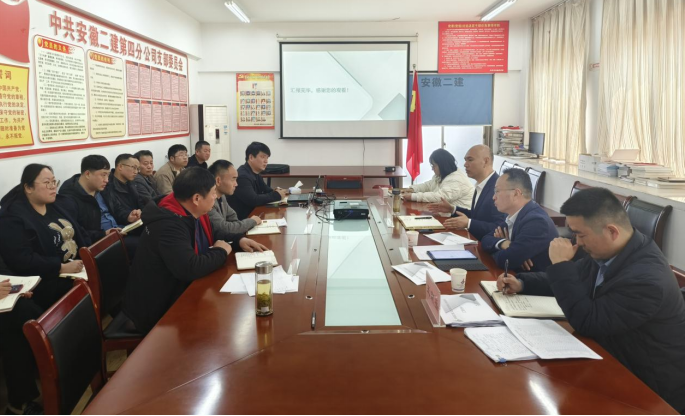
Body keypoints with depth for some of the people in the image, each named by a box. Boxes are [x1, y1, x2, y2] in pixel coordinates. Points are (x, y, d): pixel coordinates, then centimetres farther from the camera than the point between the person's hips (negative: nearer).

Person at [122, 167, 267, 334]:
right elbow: (189, 269, -38)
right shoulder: (168, 225, -28)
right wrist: (221, 252, -20)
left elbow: (211, 240, 19)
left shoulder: (192, 213, 1)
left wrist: (238, 241, 0)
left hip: (180, 293, 9)